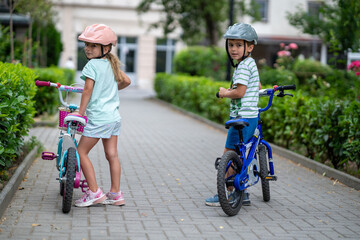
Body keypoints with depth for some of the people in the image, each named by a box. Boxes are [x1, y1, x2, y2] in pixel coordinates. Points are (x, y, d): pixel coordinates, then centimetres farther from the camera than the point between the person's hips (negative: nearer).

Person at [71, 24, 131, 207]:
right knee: (111, 154, 10)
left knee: (81, 152, 1)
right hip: (114, 116, 8)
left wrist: (80, 112, -6)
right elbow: (126, 81, 23)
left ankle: (94, 192, -1)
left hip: (98, 117, -8)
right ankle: (116, 194, 13)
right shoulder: (111, 64, 12)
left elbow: (87, 90, -13)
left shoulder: (92, 65, -11)